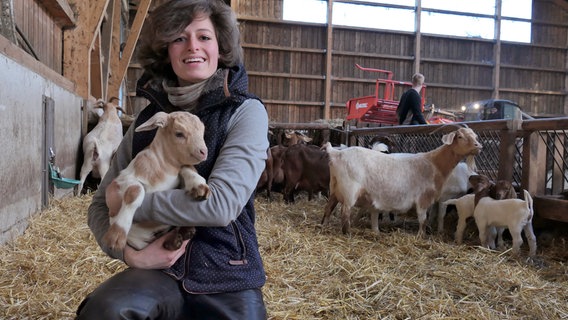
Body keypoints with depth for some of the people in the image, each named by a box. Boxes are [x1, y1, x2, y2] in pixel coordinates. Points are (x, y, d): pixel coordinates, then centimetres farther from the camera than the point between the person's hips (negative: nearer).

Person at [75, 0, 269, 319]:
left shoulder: (245, 111, -8)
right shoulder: (147, 120, 3)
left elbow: (222, 203, -20)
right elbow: (101, 204, 7)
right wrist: (128, 251, -12)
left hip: (226, 280, -1)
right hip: (161, 271, 2)